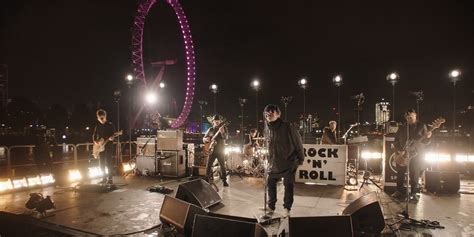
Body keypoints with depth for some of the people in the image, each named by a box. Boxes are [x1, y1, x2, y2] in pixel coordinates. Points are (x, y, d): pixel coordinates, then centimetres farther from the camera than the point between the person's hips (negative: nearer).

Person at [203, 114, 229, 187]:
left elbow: (226, 137, -11)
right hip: (211, 149, 2)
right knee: (209, 165, 0)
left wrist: (222, 132, -30)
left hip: (220, 150, -2)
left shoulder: (223, 128, 4)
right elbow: (204, 138, 15)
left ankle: (224, 181, 7)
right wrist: (206, 139, -9)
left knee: (222, 165, -1)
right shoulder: (210, 129, 11)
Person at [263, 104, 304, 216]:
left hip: (288, 162, -5)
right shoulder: (267, 129, 0)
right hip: (274, 163, 5)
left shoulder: (287, 128, -18)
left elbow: (298, 143, -10)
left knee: (288, 185, 3)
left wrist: (300, 159, -5)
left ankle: (287, 208, 21)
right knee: (270, 183, 11)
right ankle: (271, 206, 28)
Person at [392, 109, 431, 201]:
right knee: (400, 174, 6)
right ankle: (400, 191, 19)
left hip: (416, 155, -2)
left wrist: (427, 138, -23)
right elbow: (396, 140, 7)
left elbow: (425, 142, 0)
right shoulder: (402, 127, 7)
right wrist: (400, 150, -8)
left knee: (414, 175, 1)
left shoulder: (421, 126, 2)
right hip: (402, 155, 2)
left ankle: (414, 193, 13)